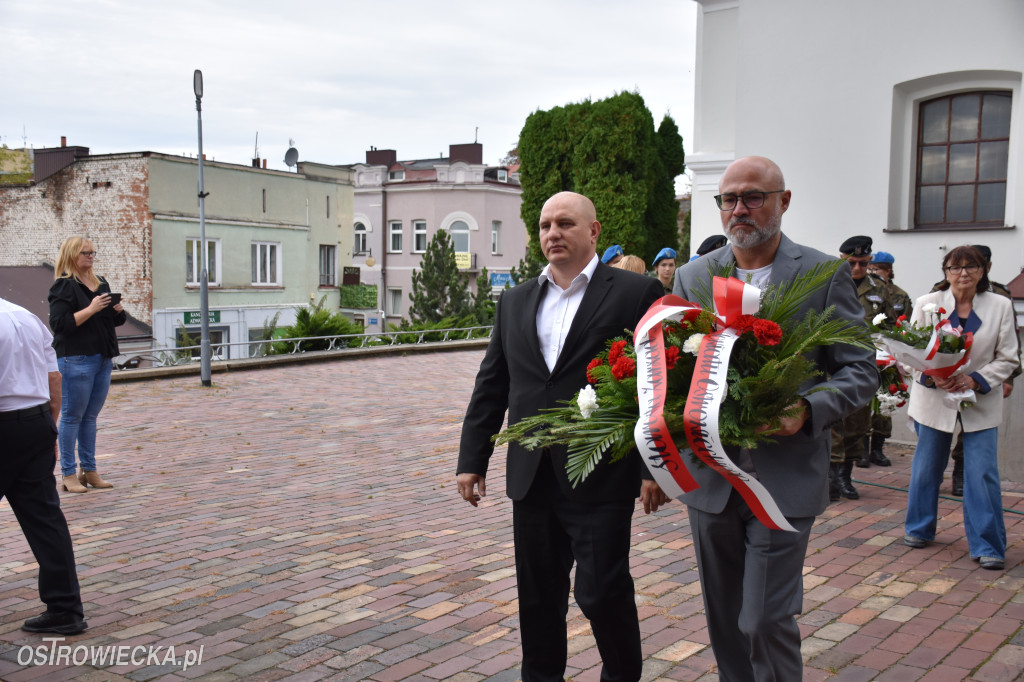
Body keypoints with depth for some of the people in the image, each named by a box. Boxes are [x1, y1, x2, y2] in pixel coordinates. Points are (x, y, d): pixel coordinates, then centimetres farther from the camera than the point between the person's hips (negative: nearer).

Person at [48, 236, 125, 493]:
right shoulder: (64, 286, -7)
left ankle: (90, 471, 18)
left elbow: (119, 321, 21)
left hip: (104, 358, 7)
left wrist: (118, 309, -1)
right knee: (72, 416, -1)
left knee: (90, 416, 12)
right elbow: (59, 323, -17)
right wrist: (91, 309, -21)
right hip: (76, 359, -7)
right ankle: (68, 474, 5)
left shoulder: (101, 284, 16)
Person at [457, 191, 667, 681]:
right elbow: (491, 386, 13)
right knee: (538, 597, 14)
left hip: (601, 477, -5)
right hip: (532, 476, 5)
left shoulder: (636, 293, -3)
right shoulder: (515, 301, 12)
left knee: (603, 593, 1)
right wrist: (472, 459, 10)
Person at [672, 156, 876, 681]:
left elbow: (860, 370, -2)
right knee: (723, 618, 16)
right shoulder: (692, 277, 7)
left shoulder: (825, 276, -2)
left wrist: (808, 410, -20)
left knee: (766, 620, -4)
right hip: (710, 475, 4)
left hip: (786, 477, -4)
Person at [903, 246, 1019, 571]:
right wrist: (931, 376, -20)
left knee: (983, 473, -4)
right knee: (926, 467, 12)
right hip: (934, 398, 1)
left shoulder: (1000, 306, -3)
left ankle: (987, 545, 7)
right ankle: (920, 529, 32)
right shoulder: (927, 304, -3)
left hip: (981, 401, 0)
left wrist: (975, 379, -16)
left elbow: (1007, 358, -1)